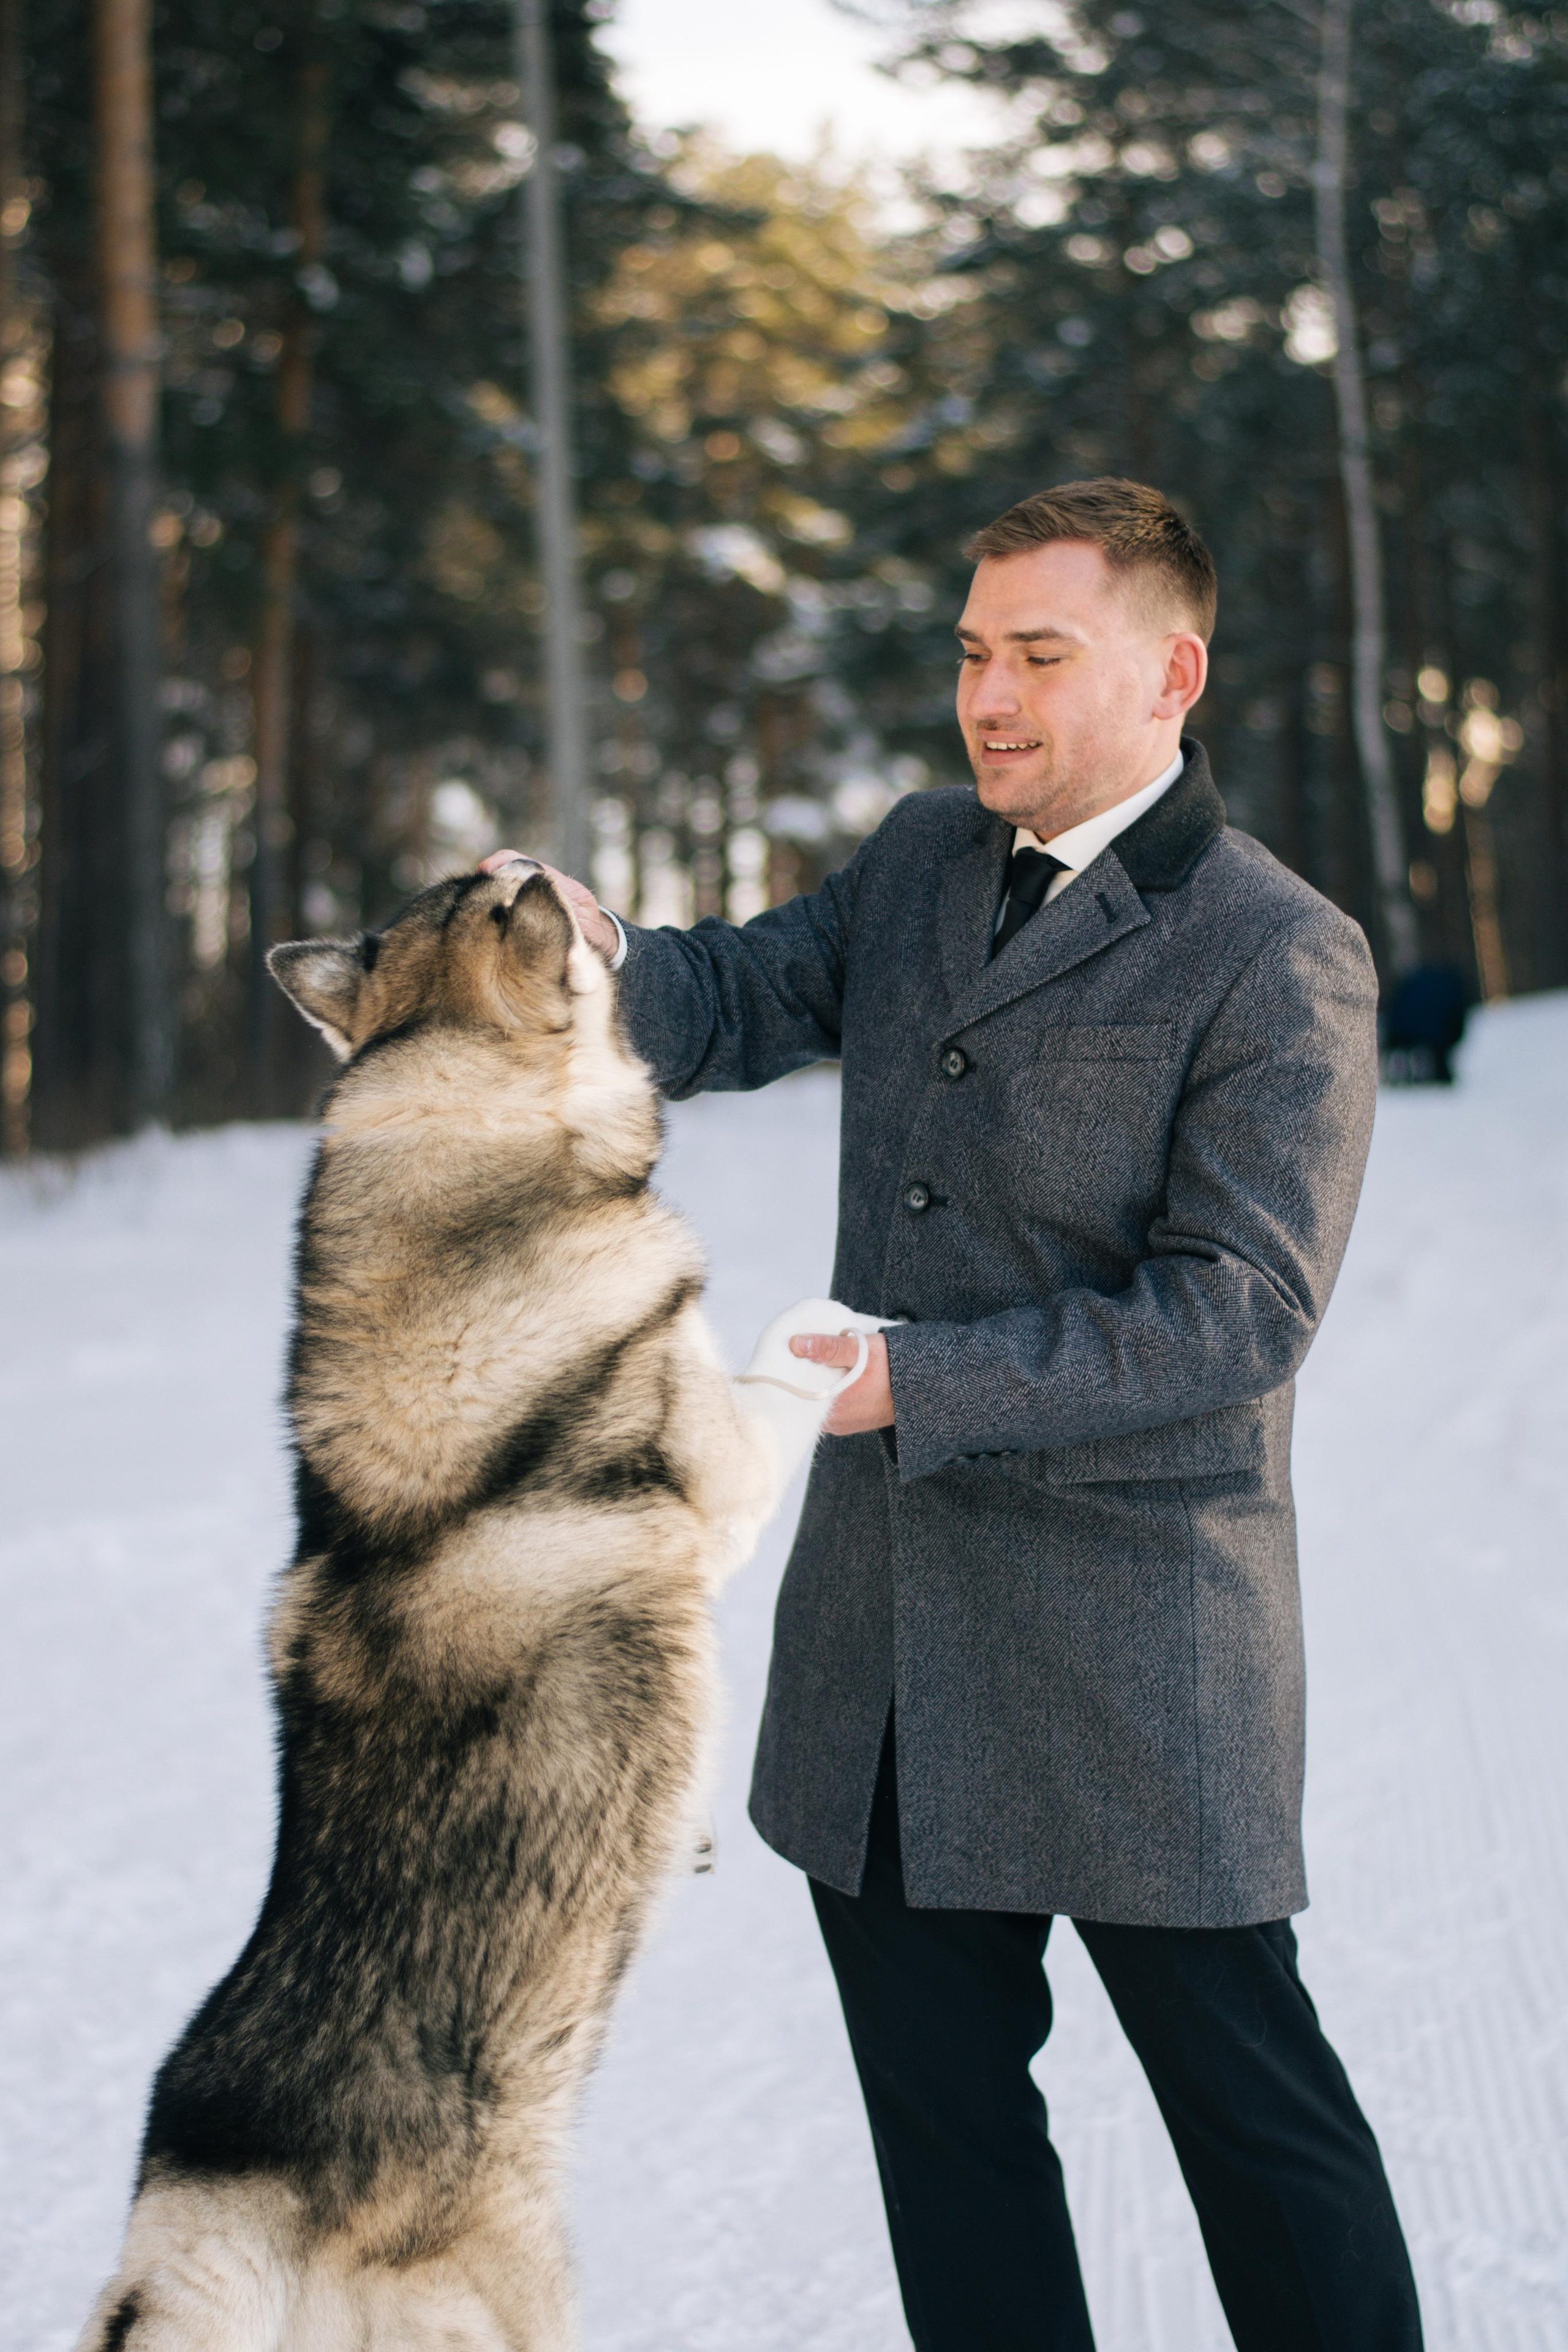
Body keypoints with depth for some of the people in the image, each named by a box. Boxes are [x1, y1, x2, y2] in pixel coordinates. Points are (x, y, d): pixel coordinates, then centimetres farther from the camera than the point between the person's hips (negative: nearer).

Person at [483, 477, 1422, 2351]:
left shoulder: (1280, 962, -11)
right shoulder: (923, 860, 11)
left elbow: (1239, 1310, -17)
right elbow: (735, 1006, 11)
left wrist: (919, 1377, -23)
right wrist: (600, 954, -12)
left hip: (1134, 1645, -6)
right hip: (888, 1627, 7)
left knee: (1249, 2098, 5)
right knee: (941, 2102, 15)